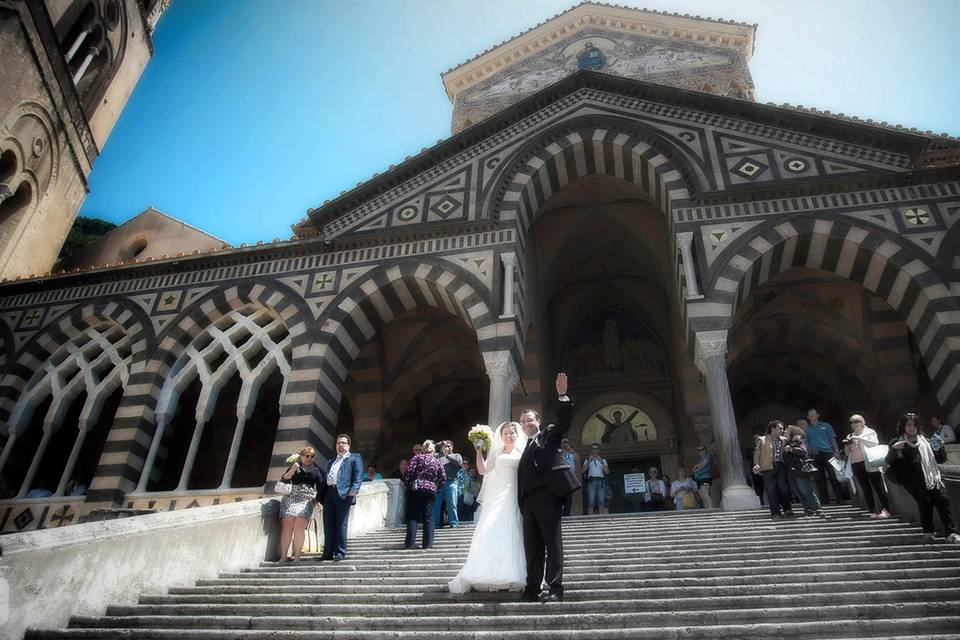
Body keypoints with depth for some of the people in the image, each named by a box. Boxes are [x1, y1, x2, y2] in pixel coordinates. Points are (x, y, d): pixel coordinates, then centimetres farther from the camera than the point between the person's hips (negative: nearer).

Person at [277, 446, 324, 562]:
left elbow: (320, 486, 16)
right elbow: (283, 480, 3)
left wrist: (318, 499, 7)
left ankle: (296, 557, -9)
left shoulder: (316, 470, 16)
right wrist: (292, 470, -10)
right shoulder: (295, 466, 14)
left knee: (299, 528, -11)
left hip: (307, 501, 0)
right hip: (290, 499, 0)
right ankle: (283, 556, -6)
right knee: (287, 527, -9)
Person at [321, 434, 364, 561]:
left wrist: (354, 490, -18)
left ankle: (340, 552, 2)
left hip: (343, 493, -6)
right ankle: (328, 552, 14)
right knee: (328, 524, 7)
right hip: (328, 493, 6)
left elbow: (358, 475, -4)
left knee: (341, 524, -4)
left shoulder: (355, 458, 9)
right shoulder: (332, 461, 29)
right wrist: (321, 495, 12)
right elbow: (326, 477, 23)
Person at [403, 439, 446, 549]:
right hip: (431, 490, 2)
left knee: (413, 516, 4)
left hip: (416, 489, -1)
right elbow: (443, 478, 7)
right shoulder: (437, 461, 9)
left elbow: (409, 472, -8)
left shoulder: (417, 458, 1)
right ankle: (428, 543, 1)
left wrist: (408, 484, 4)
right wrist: (437, 487, 17)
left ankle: (410, 543, 1)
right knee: (429, 517, 5)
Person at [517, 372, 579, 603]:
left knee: (552, 541, -6)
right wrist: (521, 502, 13)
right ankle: (532, 589, 10)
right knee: (532, 546, 7)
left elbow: (564, 420, -6)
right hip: (528, 498, 7)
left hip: (547, 493, -7)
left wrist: (562, 395, -19)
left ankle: (555, 588, -6)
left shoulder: (549, 434, 12)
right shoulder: (526, 448, 26)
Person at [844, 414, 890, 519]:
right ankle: (873, 512, 1)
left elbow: (874, 443, -9)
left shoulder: (870, 432, 10)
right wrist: (847, 447, 0)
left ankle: (885, 510, -3)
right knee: (866, 489, 1)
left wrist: (860, 438, -15)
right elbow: (848, 453, 20)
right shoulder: (850, 437, 20)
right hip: (856, 465, 4)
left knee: (878, 487, -5)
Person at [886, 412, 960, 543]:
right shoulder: (897, 442, 8)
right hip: (913, 480, -3)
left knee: (942, 500, -14)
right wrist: (893, 449, -21)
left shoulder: (924, 440, 20)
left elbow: (941, 459, 22)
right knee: (925, 501, -19)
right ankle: (928, 532, -8)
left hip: (931, 477, 3)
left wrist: (940, 448, 1)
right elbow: (889, 461, -1)